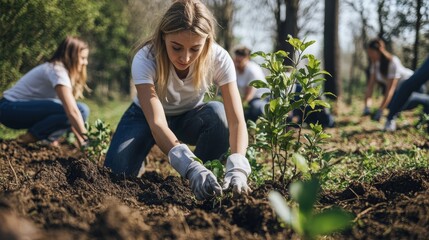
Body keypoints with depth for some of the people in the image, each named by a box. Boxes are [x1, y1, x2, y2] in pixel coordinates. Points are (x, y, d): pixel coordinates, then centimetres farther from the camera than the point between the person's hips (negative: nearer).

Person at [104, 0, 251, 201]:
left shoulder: (219, 58, -29)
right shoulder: (145, 60, -34)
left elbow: (236, 120, -35)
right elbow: (157, 123, -44)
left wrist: (237, 167, -54)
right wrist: (191, 167, -61)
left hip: (189, 117, 1)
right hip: (147, 115, -1)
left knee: (218, 114, -33)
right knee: (117, 170, -25)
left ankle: (201, 184, -11)